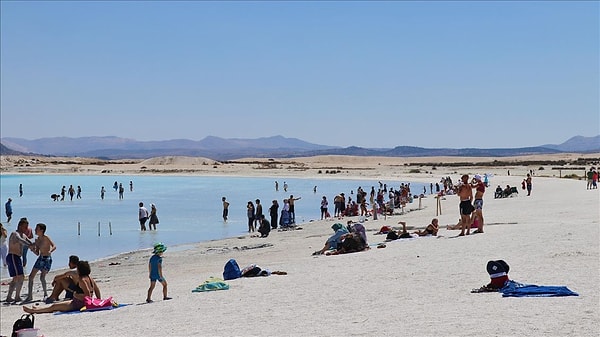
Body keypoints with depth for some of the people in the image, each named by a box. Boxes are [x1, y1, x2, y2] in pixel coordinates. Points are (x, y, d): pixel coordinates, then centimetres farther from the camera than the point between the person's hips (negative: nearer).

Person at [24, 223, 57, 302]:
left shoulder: (46, 238, -13)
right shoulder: (37, 240, 7)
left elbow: (54, 246, -24)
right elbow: (37, 253, 11)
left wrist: (50, 251, -43)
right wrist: (33, 250, -9)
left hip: (47, 259, -8)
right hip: (40, 258, 8)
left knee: (42, 277, -19)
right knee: (31, 276, 4)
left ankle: (45, 294, 1)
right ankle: (30, 296, 13)